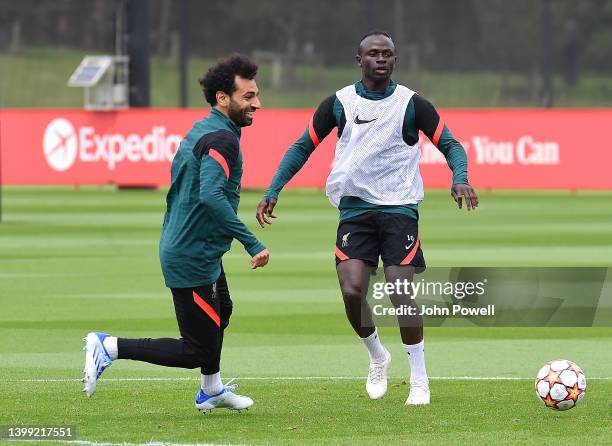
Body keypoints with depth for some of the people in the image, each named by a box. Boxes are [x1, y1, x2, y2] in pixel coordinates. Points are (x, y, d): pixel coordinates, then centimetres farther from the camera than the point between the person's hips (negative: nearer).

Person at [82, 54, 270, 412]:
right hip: (194, 259, -11)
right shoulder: (221, 138, -21)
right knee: (195, 352, -4)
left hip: (179, 246, 11)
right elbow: (211, 196, -35)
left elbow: (177, 188, 21)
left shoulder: (201, 130, 10)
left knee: (222, 312, 34)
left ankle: (211, 391, 50)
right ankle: (109, 347, -2)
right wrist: (252, 244, -34)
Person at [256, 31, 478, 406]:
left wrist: (460, 179, -18)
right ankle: (377, 357, 15)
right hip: (354, 209, 2)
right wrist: (273, 191, 2)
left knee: (401, 293, -10)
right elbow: (303, 147, 12)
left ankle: (420, 380, 2)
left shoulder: (412, 104, 0)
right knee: (352, 291, -13)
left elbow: (450, 145, 2)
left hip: (399, 207, -2)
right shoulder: (338, 103, 5)